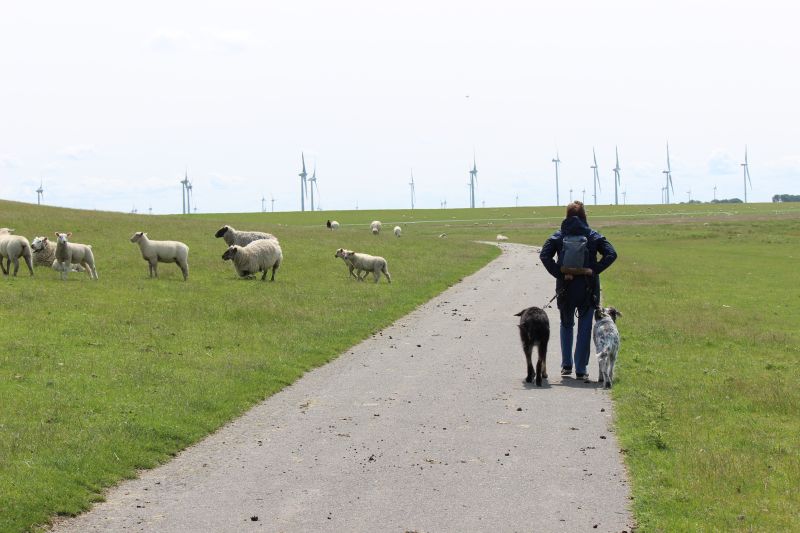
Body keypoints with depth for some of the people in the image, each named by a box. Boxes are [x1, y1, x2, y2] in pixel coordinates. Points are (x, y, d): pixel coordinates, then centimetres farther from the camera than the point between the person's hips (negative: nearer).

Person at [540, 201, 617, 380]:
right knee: (585, 328, 5)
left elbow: (544, 256, -12)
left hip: (565, 287, 1)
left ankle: (566, 365, 18)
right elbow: (611, 254, -10)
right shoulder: (593, 235, 2)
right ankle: (581, 370, 2)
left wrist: (559, 274, -12)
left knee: (566, 325, 20)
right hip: (588, 288, -1)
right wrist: (595, 270, -11)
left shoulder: (558, 236, 3)